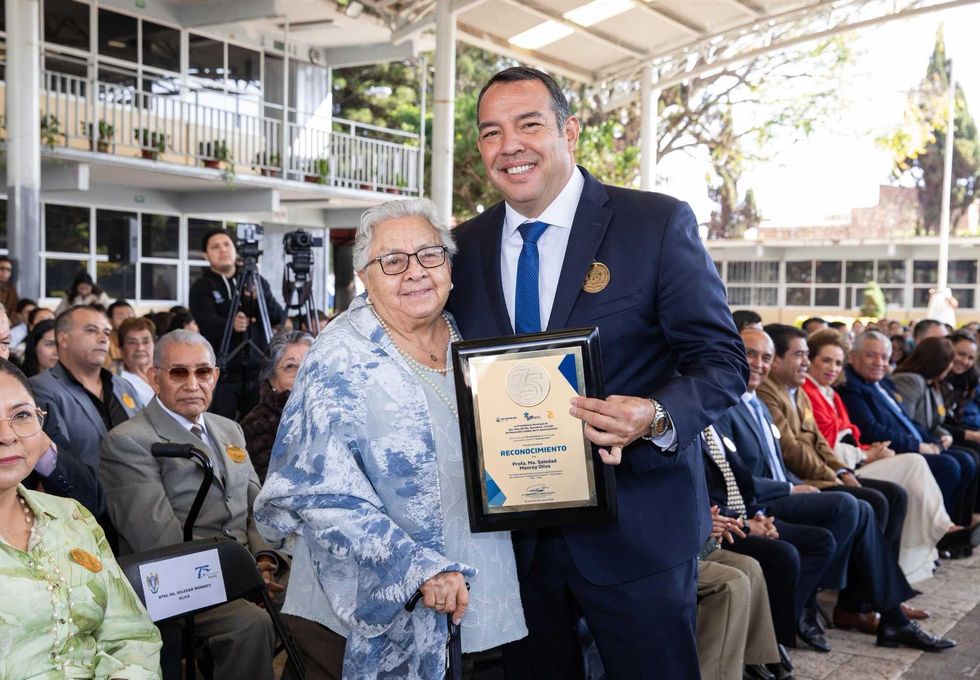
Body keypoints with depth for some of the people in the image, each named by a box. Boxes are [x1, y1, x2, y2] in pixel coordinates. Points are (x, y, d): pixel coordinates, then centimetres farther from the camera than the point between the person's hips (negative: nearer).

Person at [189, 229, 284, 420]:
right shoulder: (201, 287, 4)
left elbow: (278, 317, 4)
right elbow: (207, 322, -12)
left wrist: (260, 297, -15)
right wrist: (231, 325, -33)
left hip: (257, 371, 3)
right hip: (223, 373, -2)